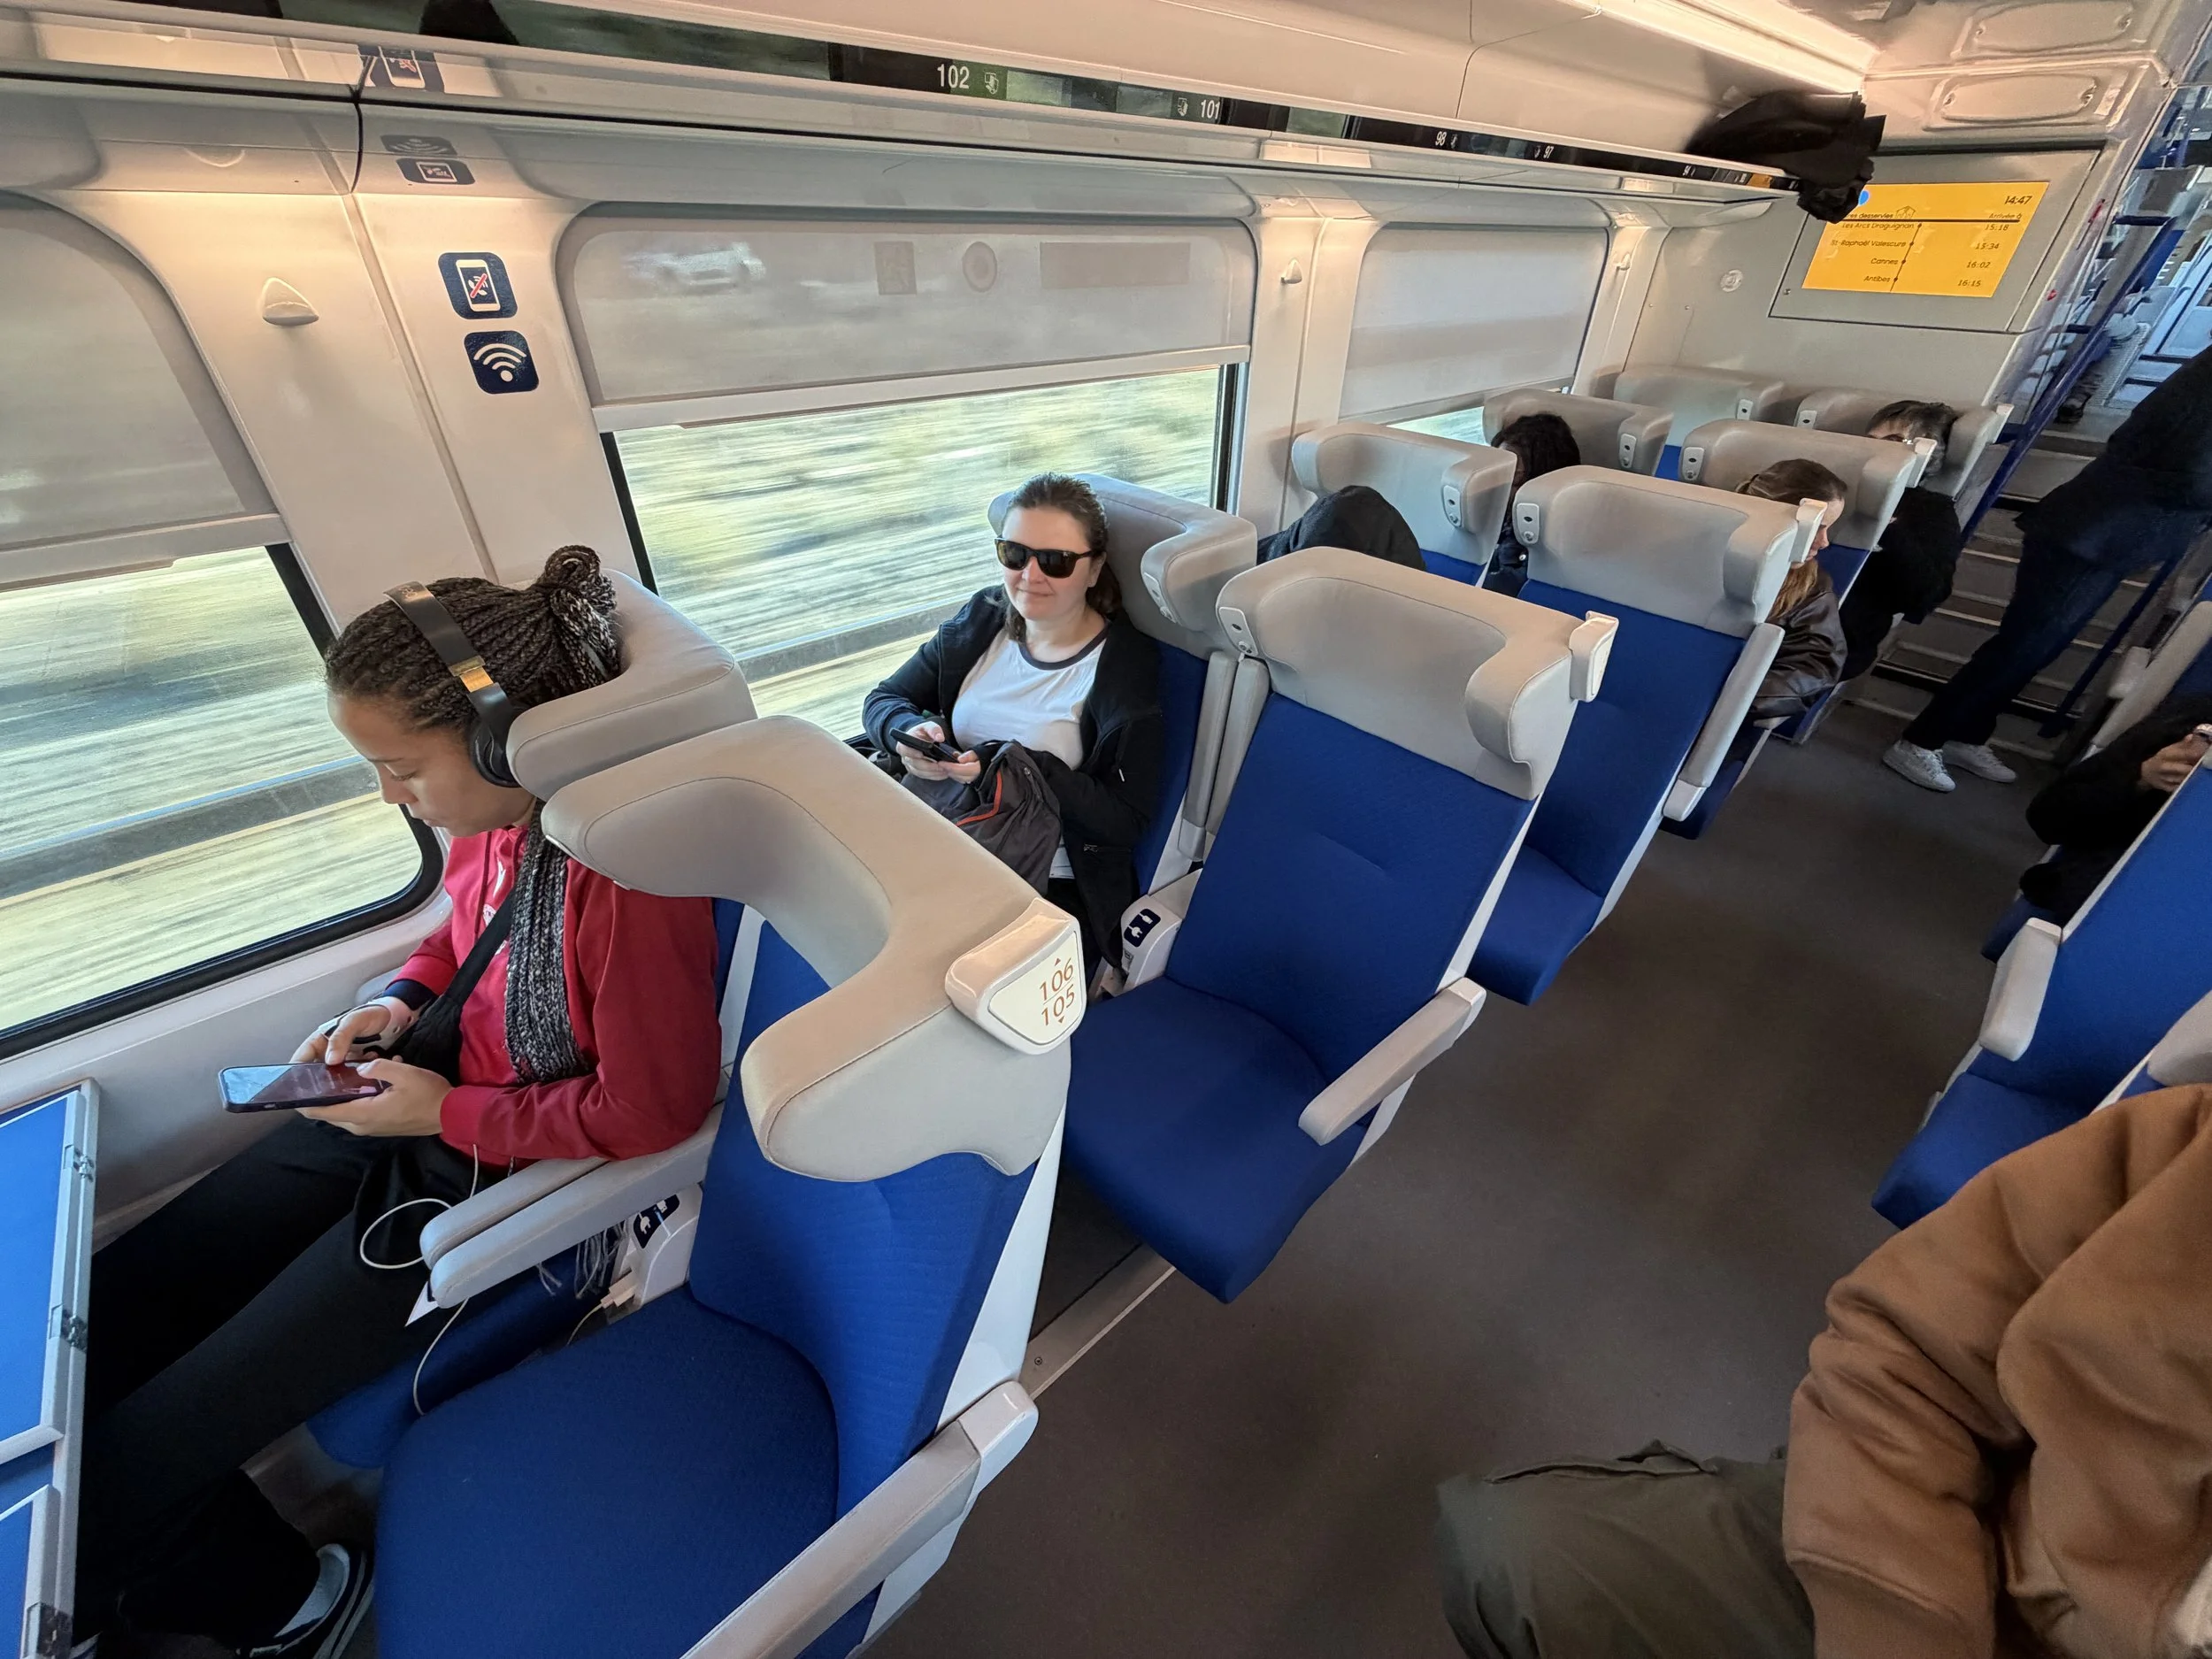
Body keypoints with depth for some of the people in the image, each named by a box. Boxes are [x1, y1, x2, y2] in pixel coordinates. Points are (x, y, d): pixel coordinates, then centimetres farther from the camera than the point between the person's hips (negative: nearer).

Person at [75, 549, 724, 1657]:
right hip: (416, 1102, 8)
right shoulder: (492, 806, -7)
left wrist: (443, 1112, -16)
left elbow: (649, 1111, -25)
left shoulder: (629, 880, -34)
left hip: (503, 1180, -8)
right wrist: (399, 1003, -3)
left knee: (123, 1472, -3)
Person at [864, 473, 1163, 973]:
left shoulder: (1126, 661, -8)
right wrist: (907, 732, -12)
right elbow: (883, 699, 12)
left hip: (1057, 892, -4)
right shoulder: (983, 619, 6)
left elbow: (1128, 819, -12)